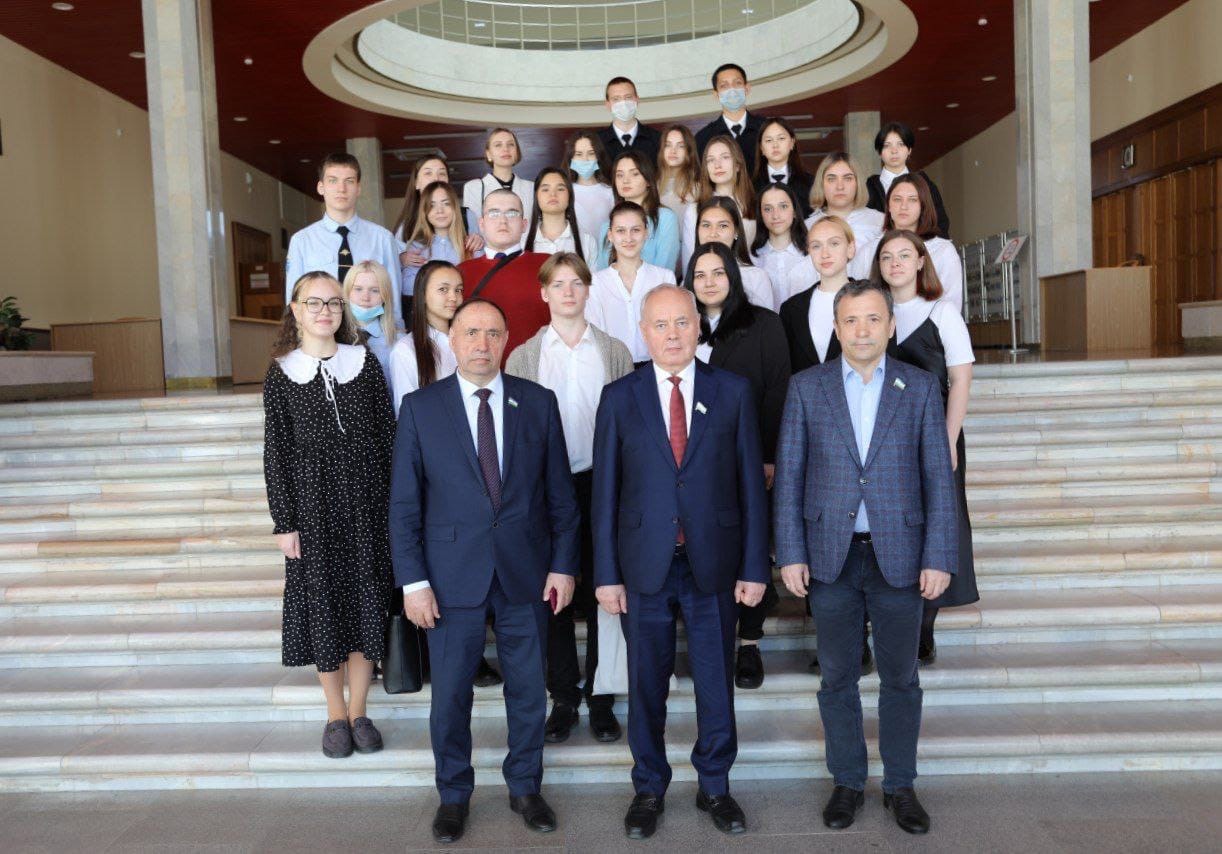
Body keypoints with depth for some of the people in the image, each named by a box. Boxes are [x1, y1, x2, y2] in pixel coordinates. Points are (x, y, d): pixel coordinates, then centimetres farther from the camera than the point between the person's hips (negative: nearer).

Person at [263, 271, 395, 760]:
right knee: (322, 604, 7)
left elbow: (388, 434, 4)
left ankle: (358, 712, 21)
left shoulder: (364, 362, 3)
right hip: (313, 504, -1)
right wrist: (284, 522, -5)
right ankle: (335, 715, 22)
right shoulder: (281, 374, 1)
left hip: (365, 501, 1)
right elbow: (275, 453, 0)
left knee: (364, 602, 6)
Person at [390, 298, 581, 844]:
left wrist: (563, 564, 0)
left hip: (526, 573, 1)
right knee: (450, 695, 11)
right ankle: (453, 795, 33)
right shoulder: (420, 408, -2)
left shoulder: (538, 403, 1)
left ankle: (525, 788, 35)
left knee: (529, 690, 14)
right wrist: (412, 580, -7)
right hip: (452, 577, -1)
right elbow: (403, 502, -2)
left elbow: (560, 492, 4)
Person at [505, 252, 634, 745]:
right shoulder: (522, 357, 5)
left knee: (601, 594, 5)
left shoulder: (615, 352, 5)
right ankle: (564, 699, 22)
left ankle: (600, 699, 20)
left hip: (601, 483, 0)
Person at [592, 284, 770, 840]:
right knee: (647, 685, 12)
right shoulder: (619, 397, 1)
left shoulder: (733, 391, 1)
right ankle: (649, 789, 32)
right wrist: (606, 574, -2)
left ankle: (715, 786, 33)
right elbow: (605, 491, 1)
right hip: (645, 565, 0)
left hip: (714, 564, 0)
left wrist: (755, 566, -2)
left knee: (716, 681, 12)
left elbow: (751, 482, 1)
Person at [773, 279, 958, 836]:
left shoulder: (920, 388, 2)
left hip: (899, 556, 0)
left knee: (900, 679, 12)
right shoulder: (806, 387, 2)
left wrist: (939, 558, -6)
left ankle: (900, 786, 30)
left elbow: (939, 478, 0)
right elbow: (788, 476, 0)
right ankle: (847, 782, 29)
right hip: (830, 558, 0)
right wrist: (790, 554, -5)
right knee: (838, 678, 12)